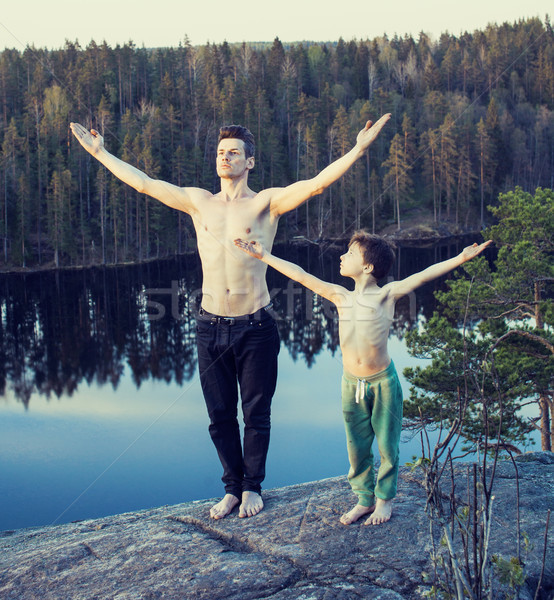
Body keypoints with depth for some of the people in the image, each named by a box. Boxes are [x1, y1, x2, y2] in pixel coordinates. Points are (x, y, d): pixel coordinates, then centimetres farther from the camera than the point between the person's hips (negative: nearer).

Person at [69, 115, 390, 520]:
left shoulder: (267, 203, -3)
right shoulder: (198, 202, 8)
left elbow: (317, 183, -14)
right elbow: (144, 183, 13)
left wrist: (359, 150, -24)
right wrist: (100, 152, 16)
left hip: (255, 327, -3)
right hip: (211, 328, 3)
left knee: (256, 413, 10)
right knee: (220, 415, 13)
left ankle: (253, 486, 30)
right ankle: (233, 487, 31)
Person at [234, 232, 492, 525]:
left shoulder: (386, 294, -8)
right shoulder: (340, 297, 2)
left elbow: (425, 275, -16)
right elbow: (301, 275, 4)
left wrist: (461, 258, -27)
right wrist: (264, 256, 5)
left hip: (383, 381, -3)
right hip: (351, 383, 3)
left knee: (387, 445, 8)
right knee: (357, 447, 11)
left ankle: (385, 499, 27)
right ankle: (364, 499, 29)